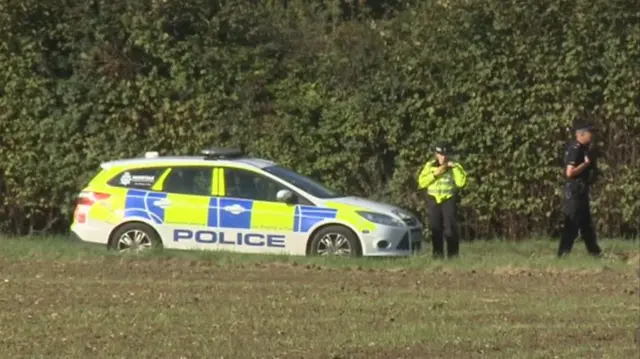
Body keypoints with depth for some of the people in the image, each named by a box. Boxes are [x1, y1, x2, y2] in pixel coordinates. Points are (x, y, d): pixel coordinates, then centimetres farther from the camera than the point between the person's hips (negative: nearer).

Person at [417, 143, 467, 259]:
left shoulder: (455, 167, 7)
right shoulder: (430, 166, 12)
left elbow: (461, 183, -6)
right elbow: (422, 182, 1)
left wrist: (455, 168, -11)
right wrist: (435, 174, -8)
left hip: (449, 199, -2)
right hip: (433, 200, 2)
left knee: (450, 227, -11)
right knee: (435, 228, 1)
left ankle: (453, 254, -8)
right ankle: (438, 253, 6)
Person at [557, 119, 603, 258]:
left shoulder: (583, 148, 12)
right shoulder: (575, 149, -19)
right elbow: (570, 172, -26)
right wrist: (586, 163, -19)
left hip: (582, 190, 10)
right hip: (575, 191, -10)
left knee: (586, 223, 17)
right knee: (572, 224, -6)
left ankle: (594, 251, 24)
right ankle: (563, 253, -2)